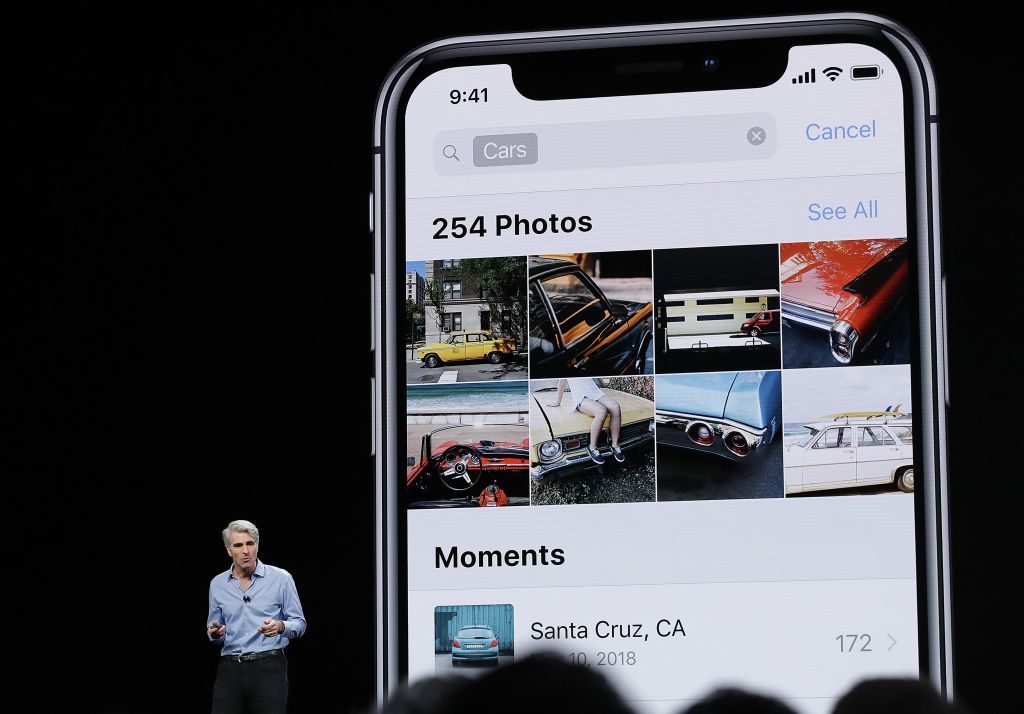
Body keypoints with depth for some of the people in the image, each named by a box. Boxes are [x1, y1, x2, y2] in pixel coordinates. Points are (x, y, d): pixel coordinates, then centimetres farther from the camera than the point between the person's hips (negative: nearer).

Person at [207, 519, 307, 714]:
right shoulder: (217, 584, 10)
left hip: (269, 667, -3)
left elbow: (299, 624, 3)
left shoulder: (281, 578, 0)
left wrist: (281, 627, -19)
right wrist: (214, 633, -4)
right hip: (230, 668, 3)